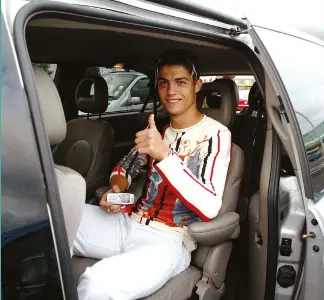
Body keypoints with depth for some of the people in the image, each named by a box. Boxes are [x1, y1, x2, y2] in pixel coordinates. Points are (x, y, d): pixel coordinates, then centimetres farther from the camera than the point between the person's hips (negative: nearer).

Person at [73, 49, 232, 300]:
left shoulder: (216, 134, -7)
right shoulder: (155, 128, 13)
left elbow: (210, 208, -18)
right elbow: (124, 168, 22)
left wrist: (164, 156, -29)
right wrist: (115, 190, -2)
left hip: (168, 239, -6)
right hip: (129, 223, 6)